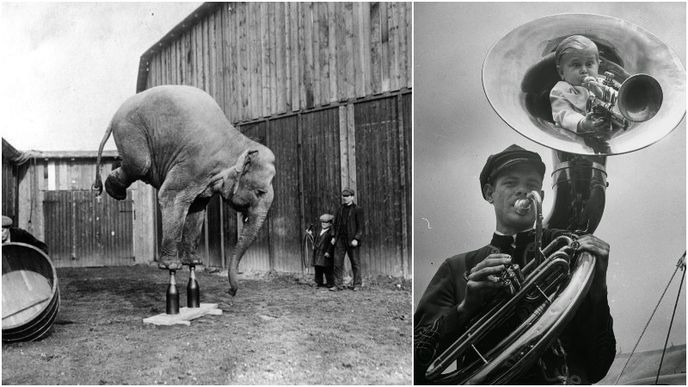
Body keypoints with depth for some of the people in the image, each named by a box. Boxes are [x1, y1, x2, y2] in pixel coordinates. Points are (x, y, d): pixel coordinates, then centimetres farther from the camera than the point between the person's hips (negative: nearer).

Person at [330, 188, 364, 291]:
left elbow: (360, 227, -7)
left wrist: (356, 239, -16)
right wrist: (334, 237, 11)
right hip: (340, 240, 5)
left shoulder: (357, 210, -4)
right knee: (338, 262, 0)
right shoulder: (340, 209, 13)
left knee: (355, 262, 3)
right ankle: (338, 284, 5)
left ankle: (357, 284, 12)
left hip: (351, 240, -5)